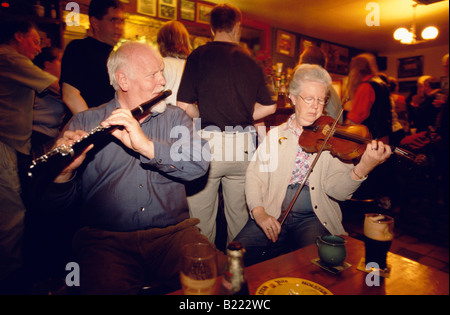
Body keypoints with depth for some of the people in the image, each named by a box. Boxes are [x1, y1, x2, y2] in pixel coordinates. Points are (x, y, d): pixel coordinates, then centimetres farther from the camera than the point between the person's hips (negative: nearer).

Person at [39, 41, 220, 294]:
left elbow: (199, 163, -10)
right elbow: (55, 203, 1)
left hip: (173, 232, 1)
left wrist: (147, 146, -23)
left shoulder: (176, 117, 9)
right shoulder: (83, 122, 5)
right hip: (106, 238, 0)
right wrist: (64, 171, -21)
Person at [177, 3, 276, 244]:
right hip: (243, 147, 4)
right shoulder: (251, 62, 11)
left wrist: (204, 117, 11)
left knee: (202, 218, 8)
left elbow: (184, 105, -6)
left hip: (208, 144, -3)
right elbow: (269, 107, 13)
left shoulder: (199, 55, 1)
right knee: (239, 214, 16)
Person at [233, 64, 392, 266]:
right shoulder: (274, 135, 8)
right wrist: (259, 211, -15)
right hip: (272, 216, 1)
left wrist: (363, 168, -29)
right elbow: (255, 176, 1)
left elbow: (337, 190, -9)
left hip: (313, 217, -1)